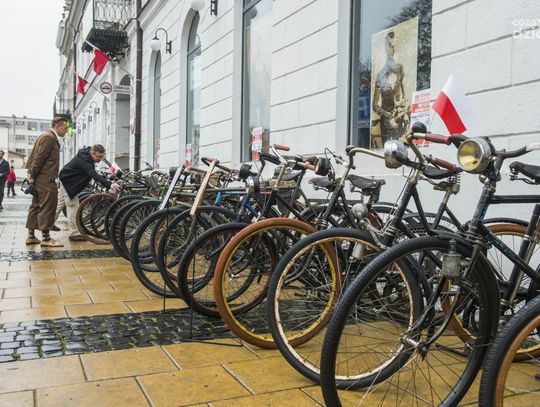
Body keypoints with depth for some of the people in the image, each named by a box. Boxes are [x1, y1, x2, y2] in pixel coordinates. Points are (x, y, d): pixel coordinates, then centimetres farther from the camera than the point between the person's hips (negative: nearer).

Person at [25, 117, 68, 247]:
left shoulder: (48, 136, 19)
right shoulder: (49, 137, -13)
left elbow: (38, 156, 19)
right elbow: (40, 157, -18)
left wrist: (32, 174, 15)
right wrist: (32, 175, -14)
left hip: (40, 178, 11)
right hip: (45, 178, -11)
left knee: (36, 206, 12)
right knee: (47, 207, -8)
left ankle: (31, 236, 17)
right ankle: (45, 238, -6)